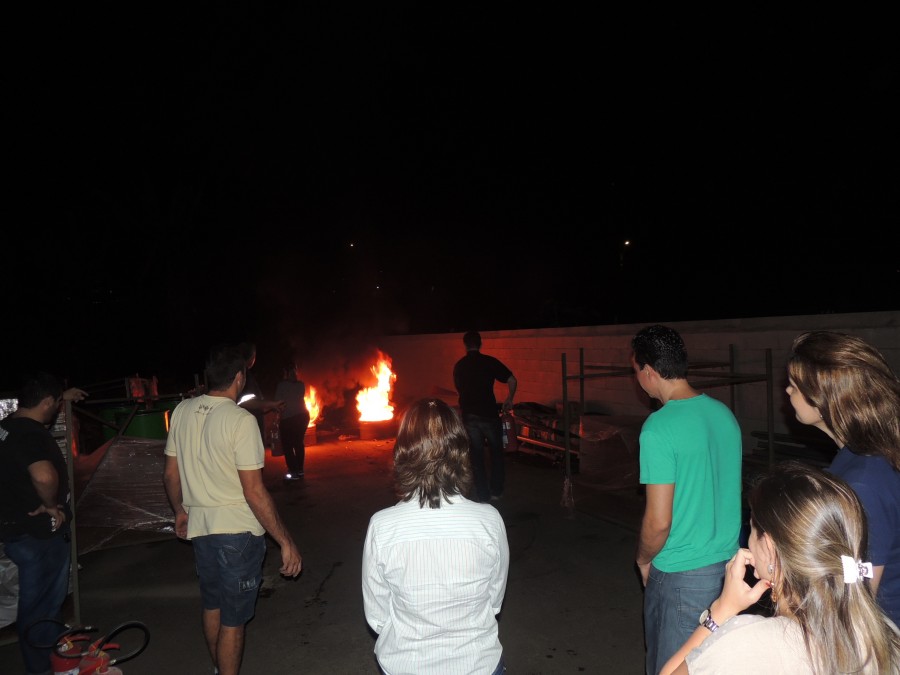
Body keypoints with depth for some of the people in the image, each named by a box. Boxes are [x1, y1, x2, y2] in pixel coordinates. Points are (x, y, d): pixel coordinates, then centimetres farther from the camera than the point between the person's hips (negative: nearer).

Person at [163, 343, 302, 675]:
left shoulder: (182, 410, -1)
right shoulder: (240, 420, -20)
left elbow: (170, 474, 9)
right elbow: (254, 492, -20)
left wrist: (180, 511, 26)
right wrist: (285, 541, -14)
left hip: (199, 527, 7)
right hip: (238, 530, -7)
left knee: (212, 605, 25)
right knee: (233, 619, 7)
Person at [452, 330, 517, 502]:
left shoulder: (458, 366, 6)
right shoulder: (490, 361, -5)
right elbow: (512, 380, -10)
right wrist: (509, 399, 7)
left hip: (468, 416, 2)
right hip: (489, 415, -2)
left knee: (476, 456, 10)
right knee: (496, 454, 16)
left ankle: (483, 496, 14)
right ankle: (496, 491, 22)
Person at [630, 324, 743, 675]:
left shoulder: (658, 428, -23)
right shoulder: (724, 413, 0)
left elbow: (659, 521, -21)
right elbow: (724, 490, 11)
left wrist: (643, 560, -2)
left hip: (682, 576, -7)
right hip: (728, 563, 7)